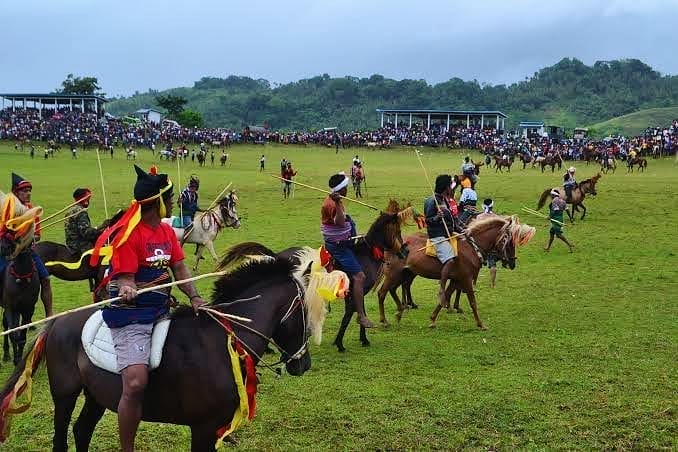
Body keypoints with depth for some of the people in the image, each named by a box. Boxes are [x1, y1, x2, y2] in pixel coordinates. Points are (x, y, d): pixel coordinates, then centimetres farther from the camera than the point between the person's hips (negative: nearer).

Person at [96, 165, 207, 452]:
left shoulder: (166, 230, 14)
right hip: (131, 316, -8)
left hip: (161, 310, 8)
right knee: (135, 383, -24)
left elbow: (179, 269, 12)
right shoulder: (128, 234, -12)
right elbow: (125, 278, -15)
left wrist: (194, 297, -4)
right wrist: (128, 292, -38)